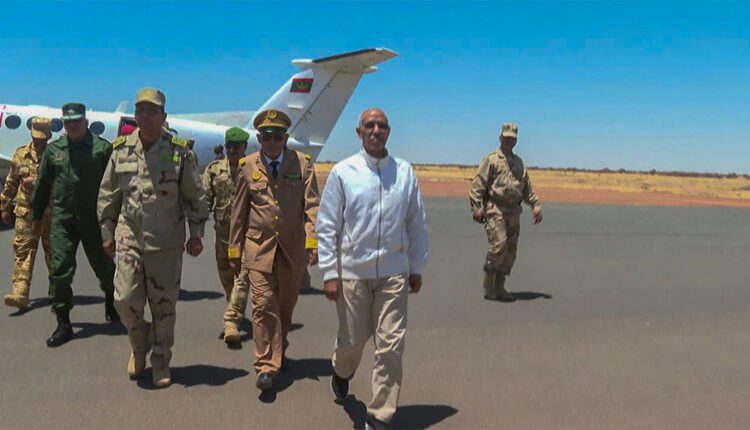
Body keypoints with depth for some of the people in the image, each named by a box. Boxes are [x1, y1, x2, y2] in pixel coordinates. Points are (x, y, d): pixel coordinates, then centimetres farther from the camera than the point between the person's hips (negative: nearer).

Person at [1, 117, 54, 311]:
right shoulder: (20, 154, 10)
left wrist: (34, 182, -19)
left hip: (50, 213, -2)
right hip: (25, 211, 2)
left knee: (52, 251, 10)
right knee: (23, 251, -6)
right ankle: (20, 294, -10)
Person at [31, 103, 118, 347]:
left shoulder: (102, 148, -4)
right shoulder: (53, 150, 7)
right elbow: (43, 185, 15)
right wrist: (37, 216, 19)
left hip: (95, 220, -2)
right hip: (63, 219, 2)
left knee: (104, 266, 12)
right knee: (60, 270, -3)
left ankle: (110, 302, 41)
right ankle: (63, 324, 6)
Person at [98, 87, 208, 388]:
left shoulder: (179, 152, -3)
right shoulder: (121, 149, 4)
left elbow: (195, 196, 2)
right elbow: (108, 194, 12)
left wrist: (196, 233, 0)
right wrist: (107, 232, 11)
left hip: (167, 242, -2)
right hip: (128, 239, 2)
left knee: (164, 306, 6)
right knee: (126, 300, -2)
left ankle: (161, 362, 24)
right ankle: (140, 346, 28)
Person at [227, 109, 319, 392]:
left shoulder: (303, 163, 1)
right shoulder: (247, 166, 4)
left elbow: (312, 205, -4)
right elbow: (239, 211, 8)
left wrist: (313, 240, -17)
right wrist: (234, 249, 9)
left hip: (293, 248, 1)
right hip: (258, 247, -1)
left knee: (285, 305, 14)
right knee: (264, 305, -7)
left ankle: (279, 353, 36)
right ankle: (266, 366, 0)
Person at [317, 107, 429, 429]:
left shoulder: (405, 172, 3)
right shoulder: (343, 172, -3)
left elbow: (417, 224, 8)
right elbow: (327, 226, -2)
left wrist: (417, 267, 9)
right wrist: (329, 273, -6)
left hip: (394, 273, 1)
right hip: (352, 272, -1)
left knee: (390, 346, 0)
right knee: (352, 340, 13)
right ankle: (342, 372, 48)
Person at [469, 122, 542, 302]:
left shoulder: (519, 163, 19)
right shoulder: (491, 160, 0)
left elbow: (527, 188, 23)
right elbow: (477, 184, -7)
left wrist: (536, 205, 12)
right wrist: (476, 207, -15)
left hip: (514, 211, 6)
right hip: (495, 208, -6)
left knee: (511, 249, 5)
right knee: (499, 244, -16)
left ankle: (499, 287, 13)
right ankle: (488, 284, 0)